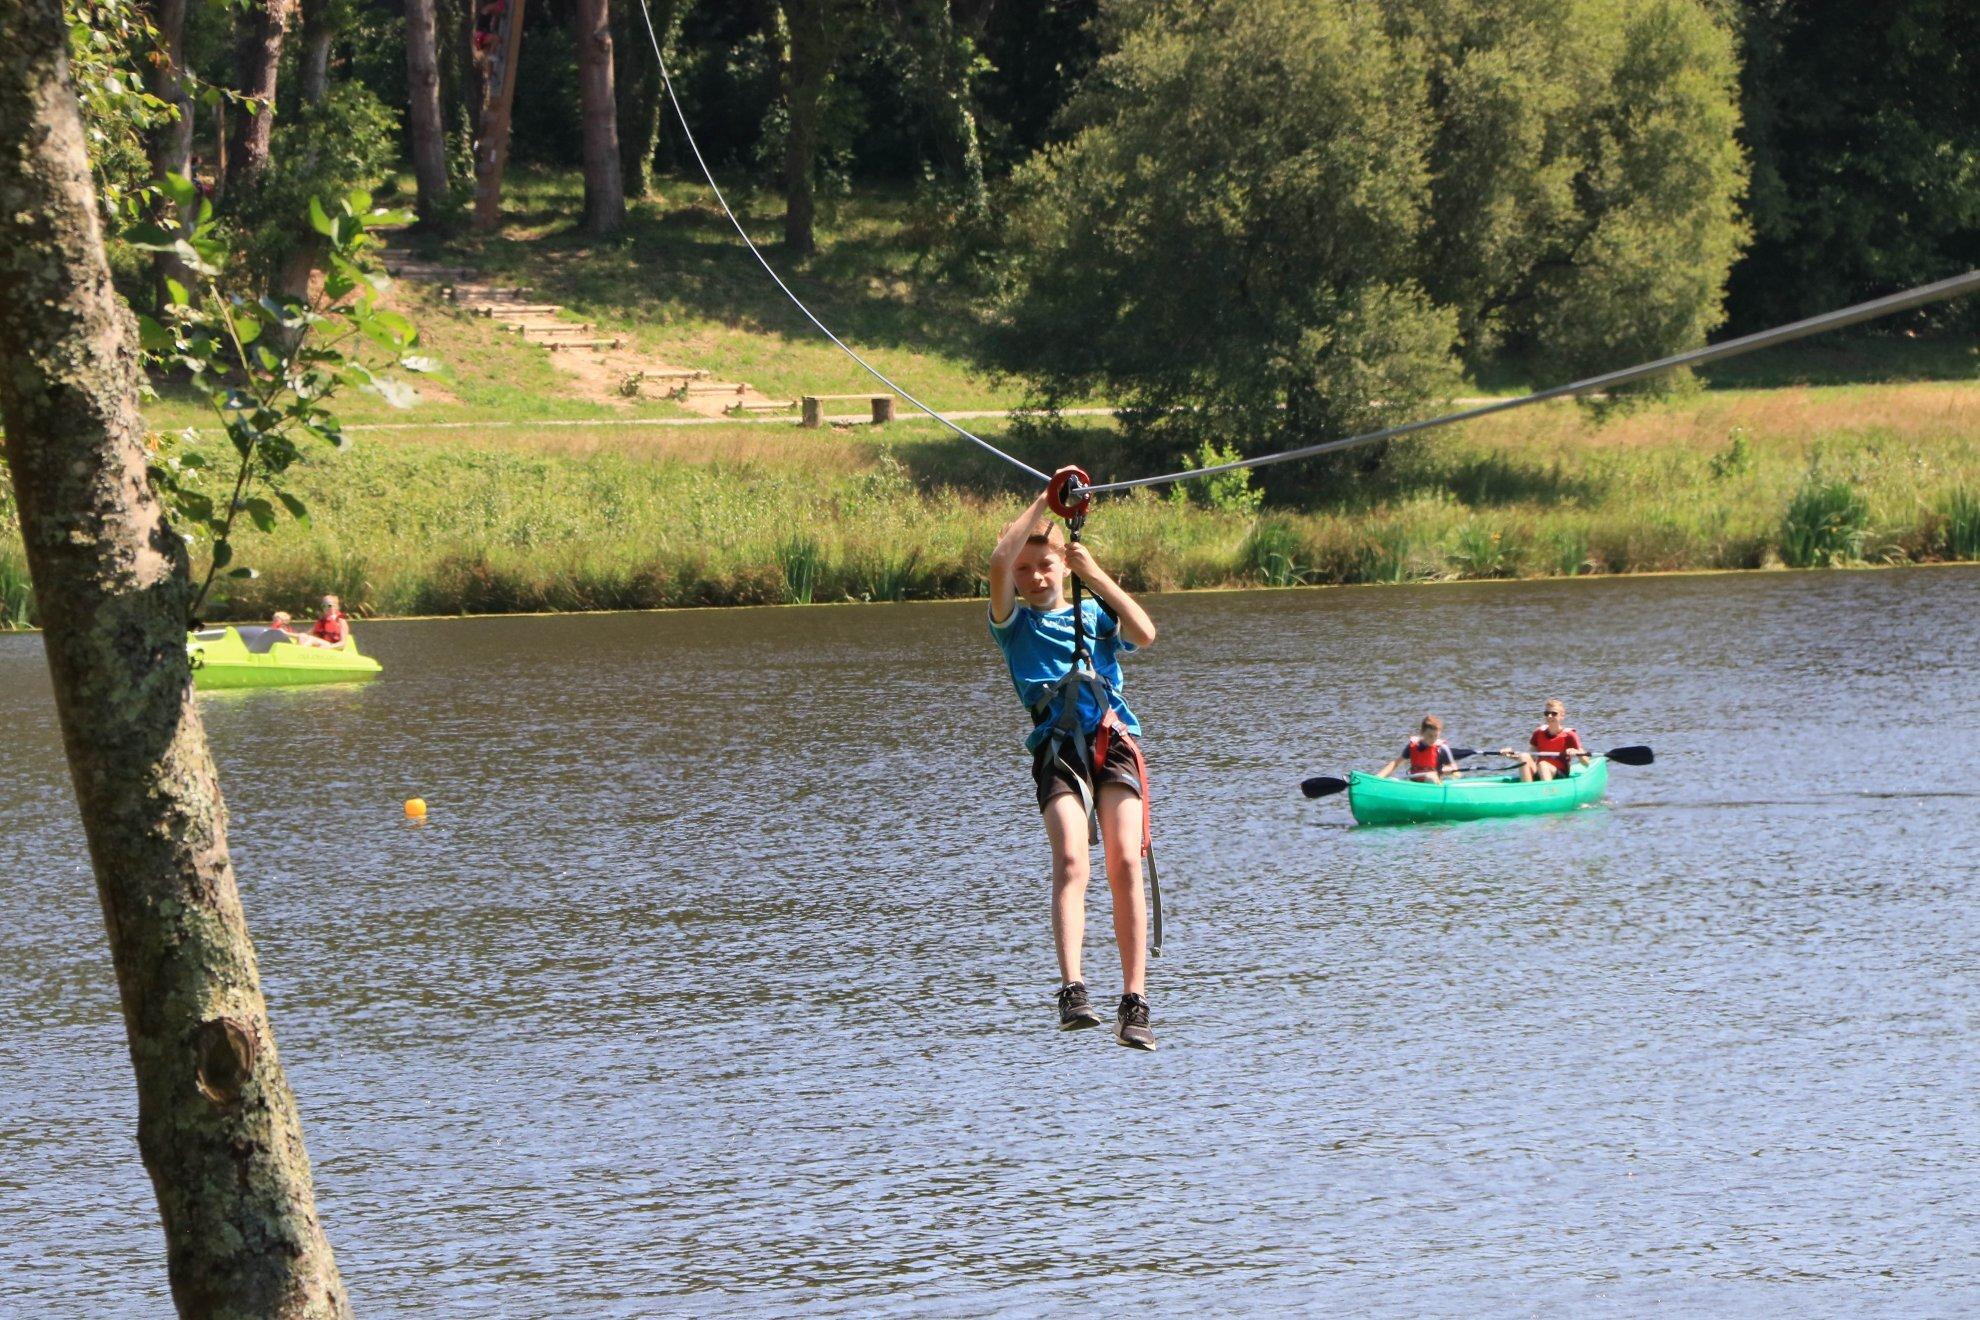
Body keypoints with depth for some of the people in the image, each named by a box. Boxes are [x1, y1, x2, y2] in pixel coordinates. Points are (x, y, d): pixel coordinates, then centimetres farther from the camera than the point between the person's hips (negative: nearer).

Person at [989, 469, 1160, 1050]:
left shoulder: (1095, 614, 23)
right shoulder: (1014, 622, 17)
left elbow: (1144, 633, 3)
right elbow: (998, 561, -1)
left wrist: (1096, 575, 4)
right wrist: (1044, 502, 4)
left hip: (1114, 738, 2)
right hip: (1056, 744, -2)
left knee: (1125, 863, -11)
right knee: (1071, 860, -22)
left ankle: (1134, 1002, -10)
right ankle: (1072, 991, -34)